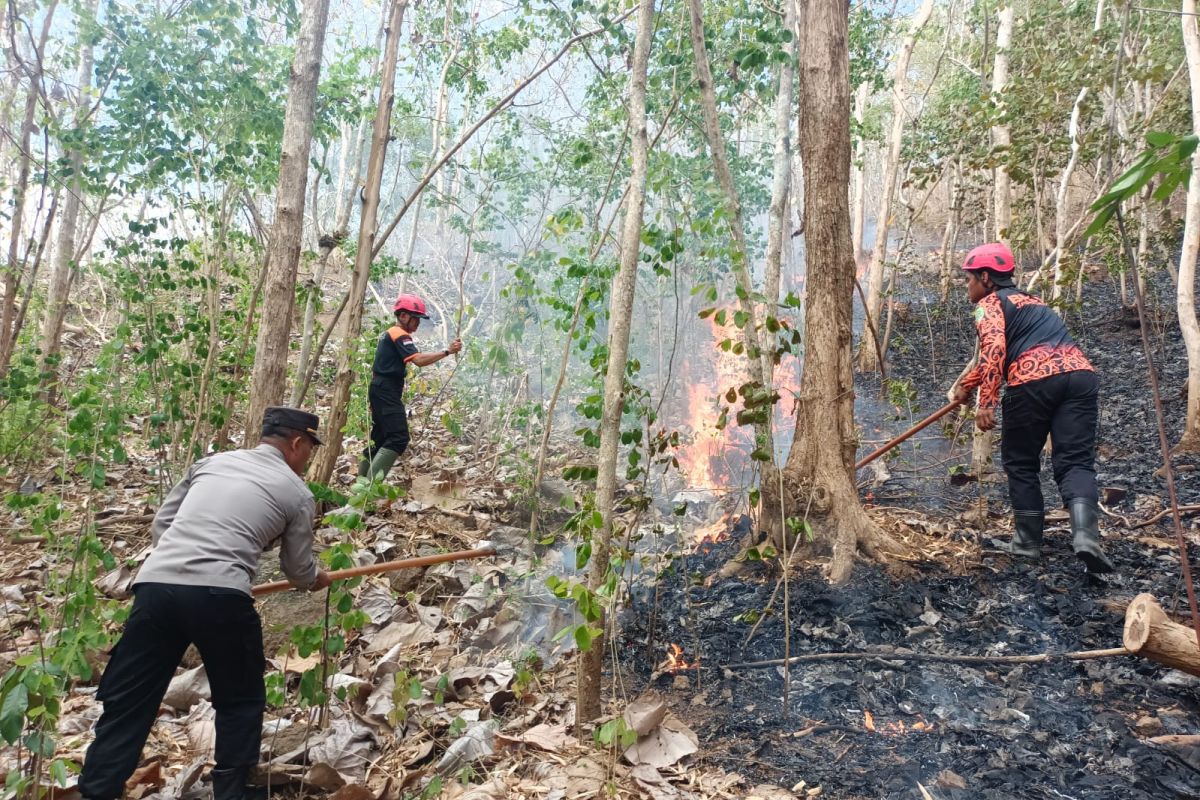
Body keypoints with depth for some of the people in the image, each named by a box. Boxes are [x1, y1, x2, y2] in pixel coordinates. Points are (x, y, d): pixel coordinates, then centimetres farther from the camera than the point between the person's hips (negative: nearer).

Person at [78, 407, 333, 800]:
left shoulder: (211, 462, 21)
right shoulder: (297, 494, 10)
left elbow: (159, 526, 23)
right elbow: (299, 572, 19)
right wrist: (318, 579, 41)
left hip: (155, 586, 4)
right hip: (219, 598, -4)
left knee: (127, 703, 13)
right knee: (240, 702, 18)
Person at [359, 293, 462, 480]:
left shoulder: (388, 334, 22)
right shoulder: (400, 335, -10)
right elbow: (419, 360, -25)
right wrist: (447, 351, -24)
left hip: (380, 391, 11)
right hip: (387, 393, -11)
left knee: (379, 438, 13)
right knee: (399, 438, -17)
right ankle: (372, 483, -23)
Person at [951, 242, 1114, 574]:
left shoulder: (989, 304, 9)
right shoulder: (1029, 300, 34)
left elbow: (994, 350, -12)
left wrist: (986, 402, -16)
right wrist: (966, 385, 56)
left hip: (1033, 382, -6)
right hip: (1080, 373, 6)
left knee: (1021, 463, 12)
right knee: (1076, 461, 1)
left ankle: (1028, 540, 18)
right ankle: (1085, 534, -22)